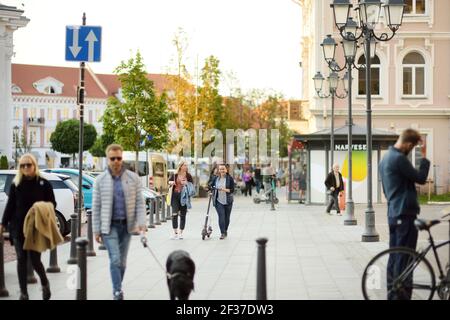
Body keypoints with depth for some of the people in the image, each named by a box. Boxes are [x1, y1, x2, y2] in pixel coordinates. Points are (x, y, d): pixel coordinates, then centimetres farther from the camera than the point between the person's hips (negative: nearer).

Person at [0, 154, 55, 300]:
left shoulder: (44, 184, -1)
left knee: (35, 260, -2)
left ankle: (45, 283, 27)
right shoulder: (16, 184, 4)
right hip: (18, 228, 2)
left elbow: (52, 204, 4)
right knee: (21, 259, 3)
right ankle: (23, 293, 11)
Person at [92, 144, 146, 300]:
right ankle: (118, 292, -11)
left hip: (126, 225, 2)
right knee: (115, 259, -13)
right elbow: (96, 207, 3)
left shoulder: (133, 178, 2)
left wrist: (141, 223, -11)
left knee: (122, 261, 9)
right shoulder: (100, 180, 1)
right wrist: (96, 230, 0)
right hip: (109, 225, -2)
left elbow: (140, 203, 1)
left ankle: (117, 290, 22)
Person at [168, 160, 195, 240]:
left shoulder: (188, 176, 2)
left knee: (183, 215, 5)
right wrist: (171, 182, -5)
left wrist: (187, 183, -15)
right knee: (174, 214, -9)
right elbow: (169, 181, 17)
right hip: (175, 195, 0)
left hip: (184, 197, 0)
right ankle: (175, 232, 0)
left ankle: (180, 233, 14)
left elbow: (192, 185, 3)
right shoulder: (175, 175, 4)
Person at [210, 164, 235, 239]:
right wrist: (212, 192, 3)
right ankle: (222, 233, -13)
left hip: (227, 201, -1)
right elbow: (212, 187, 20)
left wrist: (225, 189, -24)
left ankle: (225, 231, 29)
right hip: (218, 201, 1)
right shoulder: (216, 178, 5)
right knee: (221, 216, -12)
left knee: (227, 217, 10)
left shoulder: (230, 178, -4)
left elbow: (232, 190, -9)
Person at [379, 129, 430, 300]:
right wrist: (424, 156, -6)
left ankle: (392, 294, 17)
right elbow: (420, 178, -13)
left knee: (394, 256, 12)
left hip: (393, 213, 10)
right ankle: (402, 295, -4)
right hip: (405, 214, -10)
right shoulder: (399, 159, -17)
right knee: (405, 259, -6)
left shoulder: (386, 158, 15)